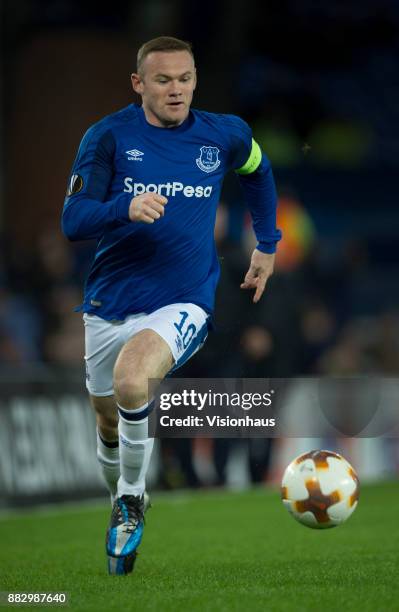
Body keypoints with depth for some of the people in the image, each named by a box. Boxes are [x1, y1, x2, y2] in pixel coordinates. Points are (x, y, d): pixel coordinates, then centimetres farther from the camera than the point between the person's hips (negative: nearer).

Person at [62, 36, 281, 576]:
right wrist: (126, 207, -30)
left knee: (130, 378, -31)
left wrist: (268, 244, 24)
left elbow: (256, 170, 25)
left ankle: (132, 499, -10)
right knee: (109, 421, 14)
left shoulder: (225, 135, 1)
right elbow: (72, 221, -12)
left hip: (183, 304, -2)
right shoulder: (109, 137, -5)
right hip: (110, 303, 2)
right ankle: (121, 507, 45)